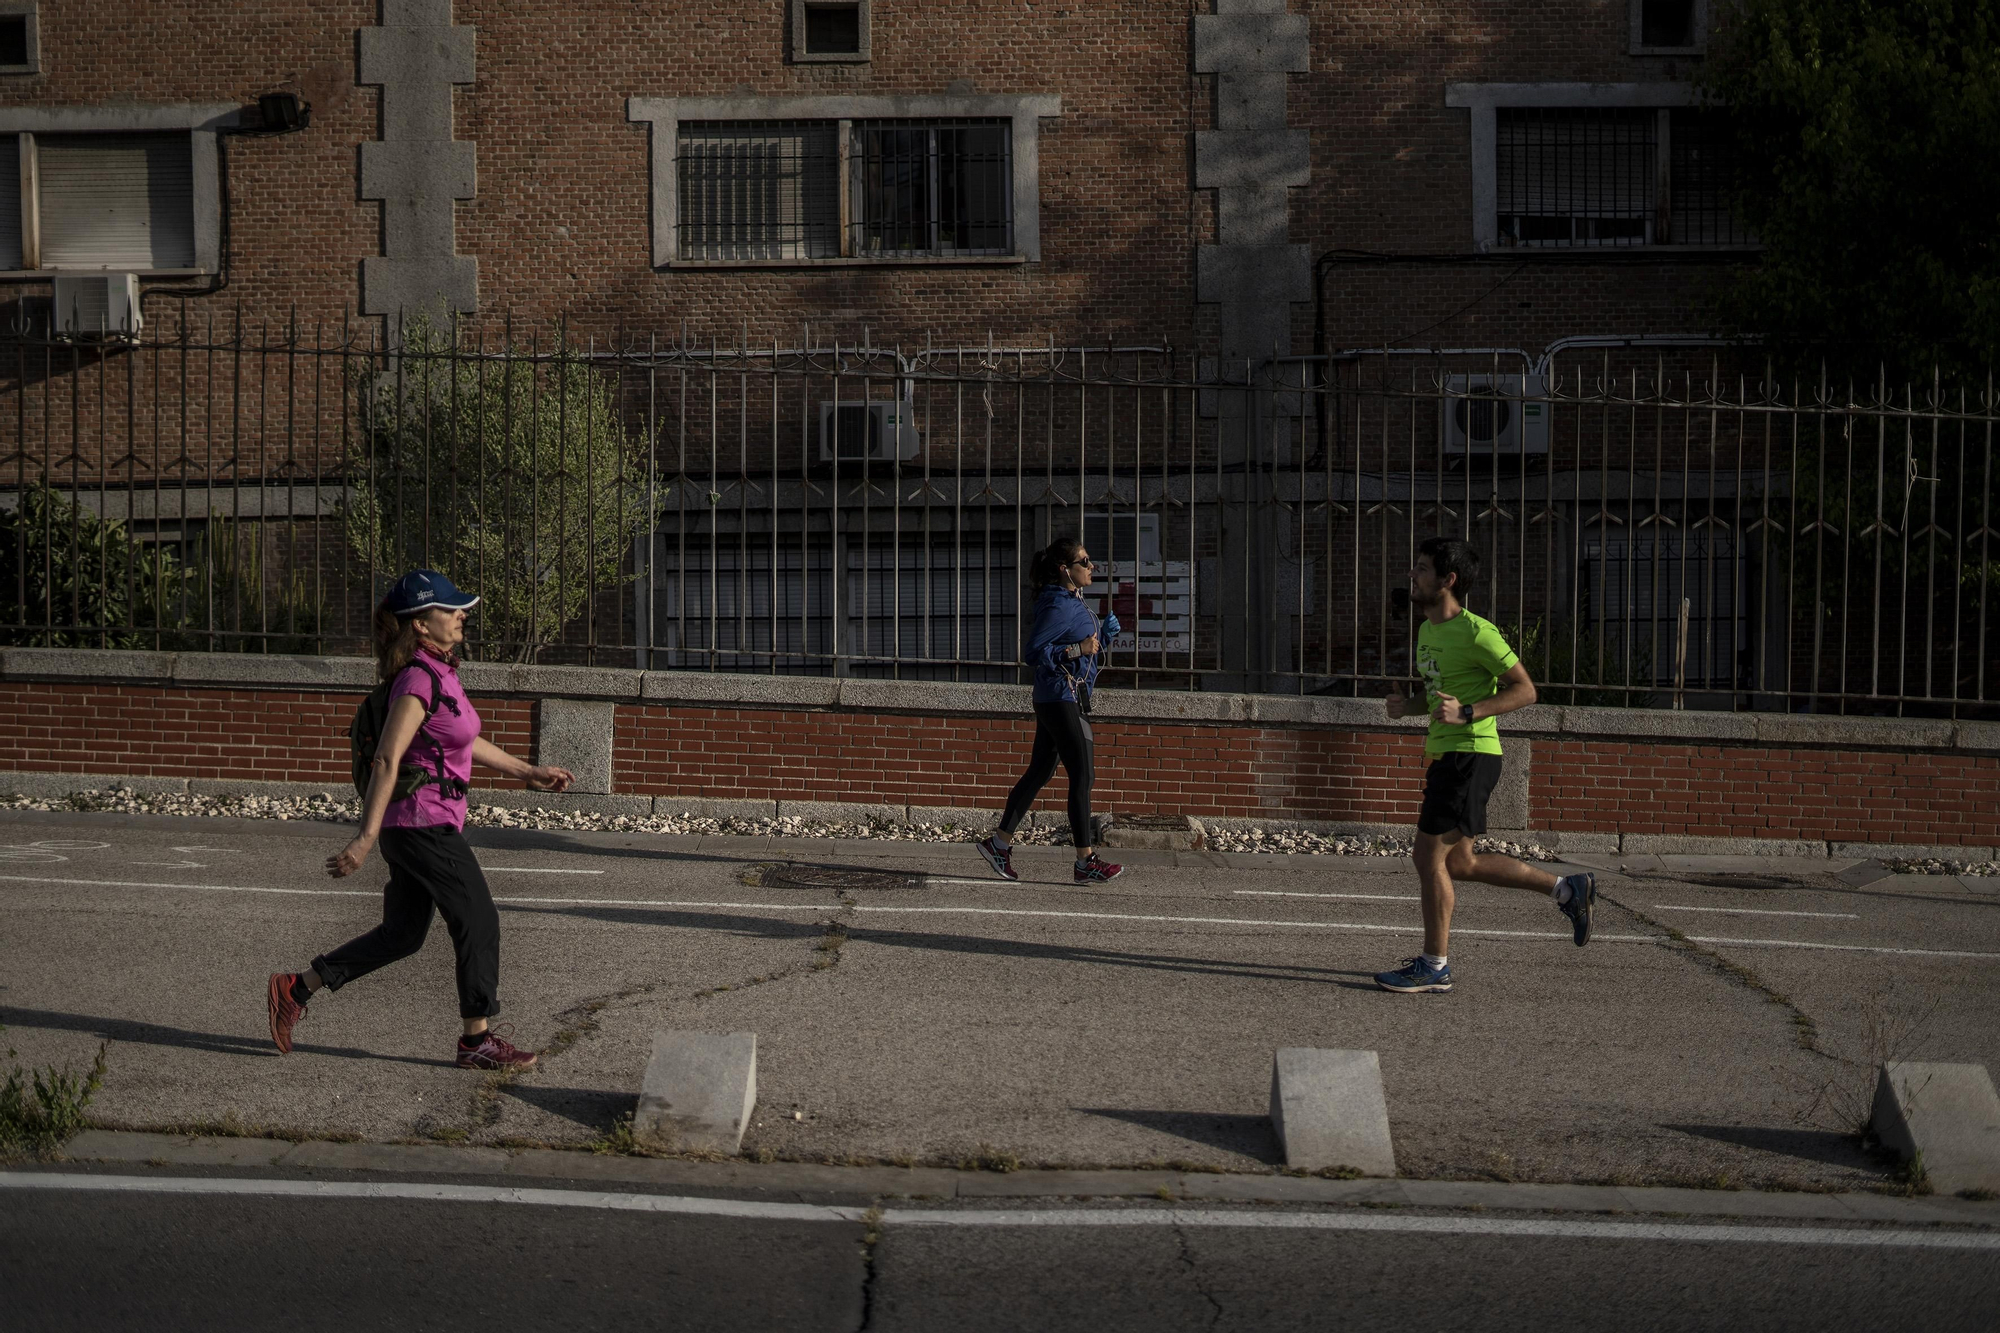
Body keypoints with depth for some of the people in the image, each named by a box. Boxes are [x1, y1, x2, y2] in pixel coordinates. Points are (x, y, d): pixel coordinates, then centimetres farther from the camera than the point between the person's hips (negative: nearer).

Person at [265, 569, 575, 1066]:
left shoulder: (440, 672, 12)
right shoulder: (418, 680, -18)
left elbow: (466, 743, 25)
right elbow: (386, 760, -24)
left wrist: (530, 773, 28)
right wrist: (366, 839, -27)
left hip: (417, 825, 10)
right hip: (424, 823, -10)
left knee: (401, 934, 16)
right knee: (479, 921, 0)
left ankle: (296, 988, 22)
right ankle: (478, 1039, 10)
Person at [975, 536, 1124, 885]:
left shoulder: (1074, 602, 14)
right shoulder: (1058, 605, -16)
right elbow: (1033, 653, -21)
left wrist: (1102, 635, 5)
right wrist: (1078, 650, -25)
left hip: (1057, 700, 10)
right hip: (1061, 697, -10)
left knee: (1040, 771, 13)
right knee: (1081, 776, -7)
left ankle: (999, 842, 18)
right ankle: (1086, 862, -3)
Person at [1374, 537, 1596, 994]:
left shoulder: (1475, 633, -15)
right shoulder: (1427, 631, 13)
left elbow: (1525, 690, -13)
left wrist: (1466, 713, -25)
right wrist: (1406, 706, 5)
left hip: (1470, 755, -10)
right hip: (1446, 754, 10)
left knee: (1430, 856, -7)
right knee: (1458, 862, 14)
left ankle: (1434, 966, 3)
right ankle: (1566, 889, 24)